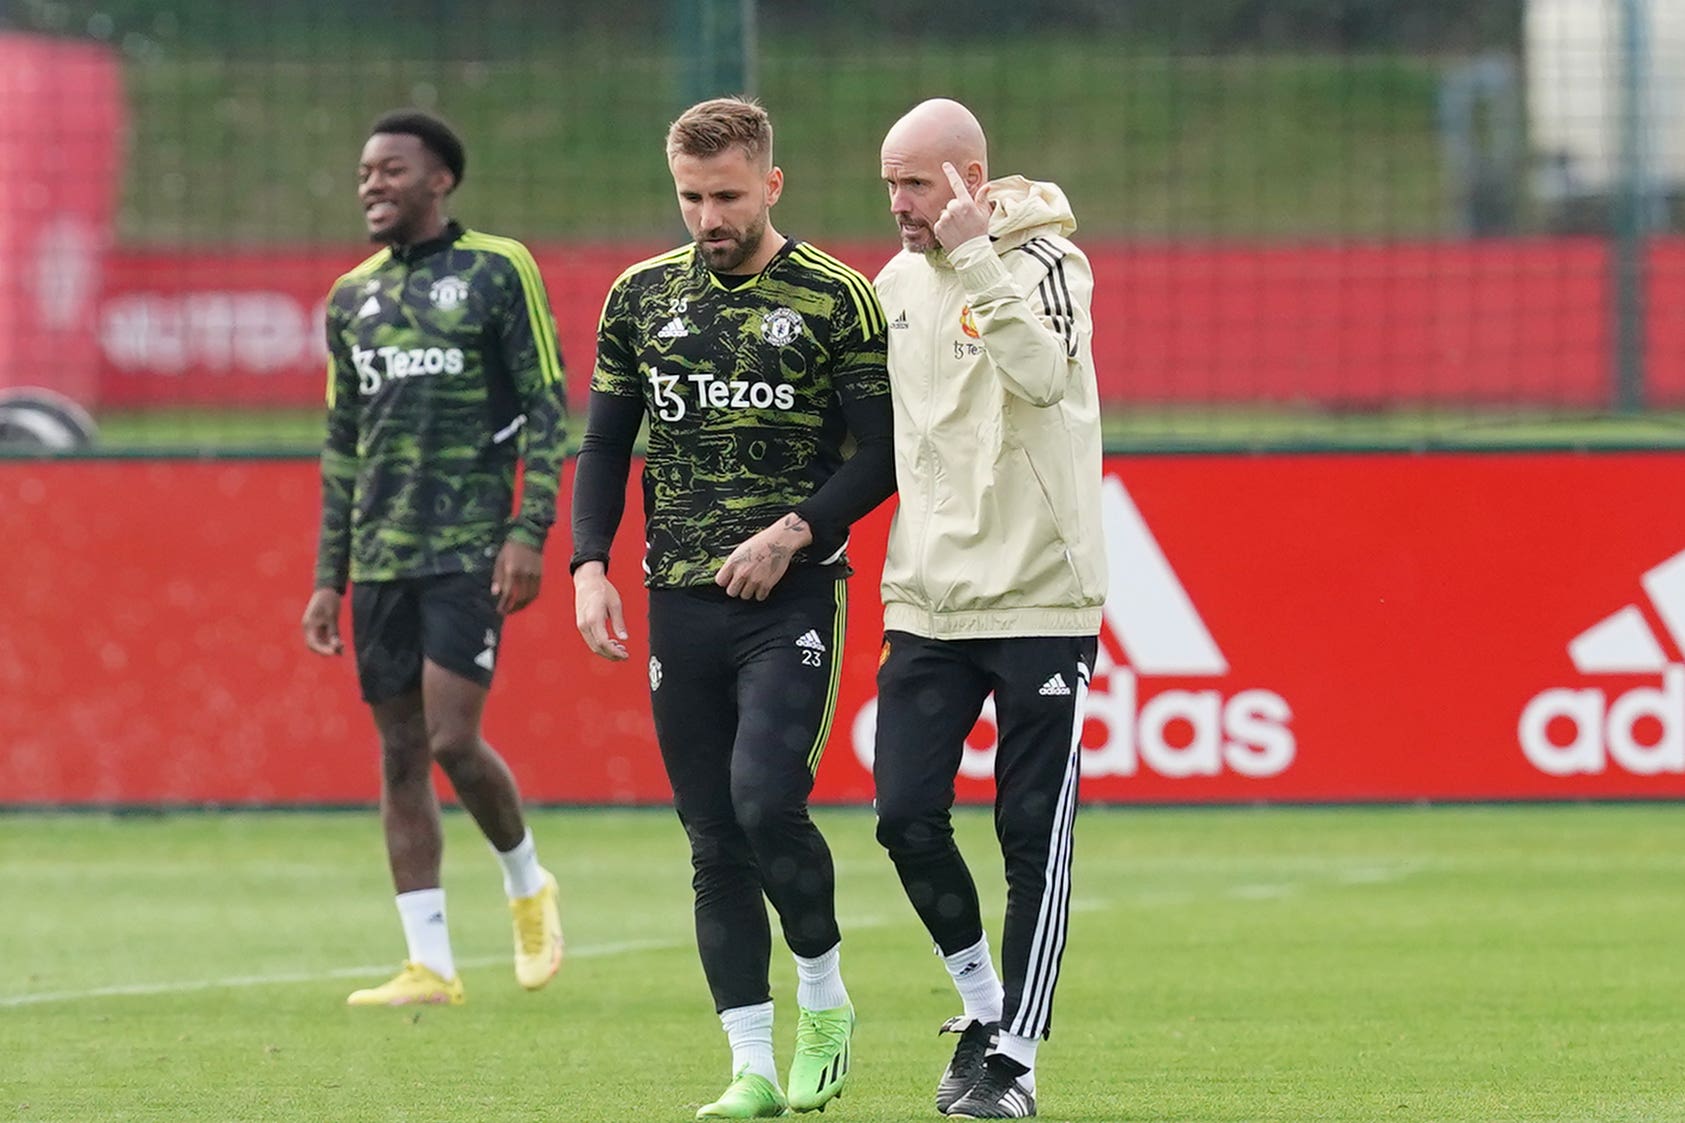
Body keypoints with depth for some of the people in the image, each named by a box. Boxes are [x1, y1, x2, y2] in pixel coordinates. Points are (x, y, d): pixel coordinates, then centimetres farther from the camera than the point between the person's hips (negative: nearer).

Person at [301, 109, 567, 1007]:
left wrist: (530, 531, -13)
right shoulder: (353, 298, 15)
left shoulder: (496, 271, -1)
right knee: (399, 755, 3)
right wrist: (329, 577, 15)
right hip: (380, 555, 6)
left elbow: (546, 409, -3)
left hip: (467, 549, -6)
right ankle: (429, 966, 7)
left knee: (453, 740, -14)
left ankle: (527, 885, 14)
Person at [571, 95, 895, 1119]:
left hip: (793, 599, -4)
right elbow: (605, 445, 15)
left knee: (765, 798, -20)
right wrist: (590, 564, 2)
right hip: (679, 603, 4)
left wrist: (793, 533, -15)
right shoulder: (641, 297, 10)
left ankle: (825, 997, 4)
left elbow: (882, 452, -3)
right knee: (715, 843, 2)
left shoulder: (837, 299, -2)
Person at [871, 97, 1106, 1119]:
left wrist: (976, 257, -28)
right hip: (927, 602, 5)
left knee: (1033, 839, -2)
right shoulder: (899, 281, 11)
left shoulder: (1043, 258, -9)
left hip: (1040, 600, -5)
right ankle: (984, 1003, 18)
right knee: (907, 816, -3)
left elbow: (1044, 373, -29)